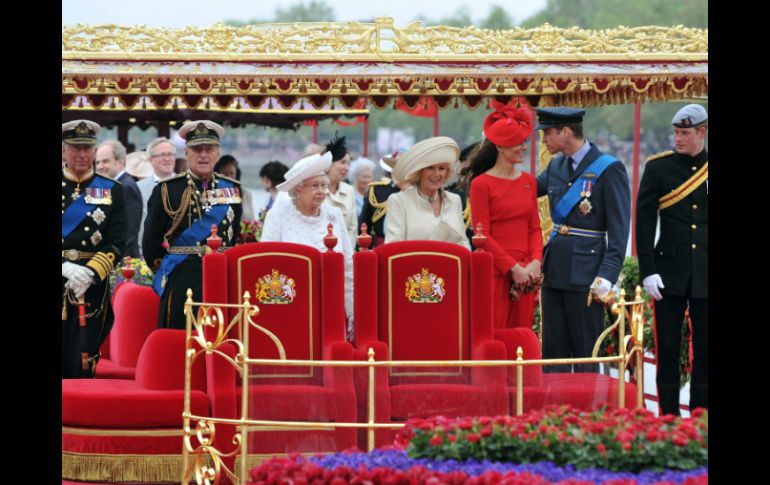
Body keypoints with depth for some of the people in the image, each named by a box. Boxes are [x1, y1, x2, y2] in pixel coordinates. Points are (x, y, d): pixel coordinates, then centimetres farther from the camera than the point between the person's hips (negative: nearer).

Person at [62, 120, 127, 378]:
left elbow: (116, 244, 2)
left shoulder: (112, 191, 9)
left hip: (93, 286, 0)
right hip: (59, 278, 0)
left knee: (83, 364, -1)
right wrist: (65, 267, -15)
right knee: (58, 365, -3)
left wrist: (91, 273, -13)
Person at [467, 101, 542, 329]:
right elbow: (482, 234, -7)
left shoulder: (529, 181, 13)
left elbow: (535, 229, 15)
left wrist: (535, 262, -2)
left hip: (525, 273, 5)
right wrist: (513, 267, -11)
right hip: (495, 273, -5)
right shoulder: (482, 184, -4)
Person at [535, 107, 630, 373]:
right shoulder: (555, 166, 12)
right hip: (554, 270, 7)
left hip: (585, 273, -7)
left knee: (586, 354, -1)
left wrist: (606, 276, -16)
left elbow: (619, 229, -10)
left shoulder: (609, 169, -8)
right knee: (553, 350, 8)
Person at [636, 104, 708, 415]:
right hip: (670, 272, -1)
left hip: (705, 275, 1)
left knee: (704, 350, 4)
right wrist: (648, 272, -8)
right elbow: (644, 222, -1)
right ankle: (669, 417, 8)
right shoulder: (659, 167, 0)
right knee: (668, 350, 1)